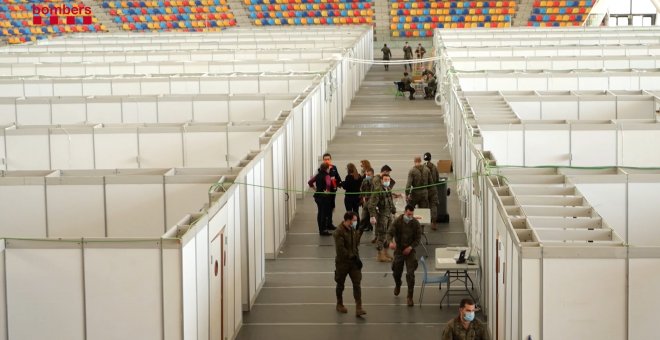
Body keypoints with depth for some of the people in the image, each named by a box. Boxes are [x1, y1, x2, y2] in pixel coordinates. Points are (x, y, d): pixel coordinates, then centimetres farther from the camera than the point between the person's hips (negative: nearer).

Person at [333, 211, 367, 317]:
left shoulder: (353, 229, 4)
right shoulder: (339, 232, -18)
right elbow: (340, 249, -23)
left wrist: (356, 257, 1)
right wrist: (353, 257, -21)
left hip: (353, 261, 5)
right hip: (342, 262, -5)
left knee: (357, 284, -4)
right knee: (340, 284, 12)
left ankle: (358, 308, -6)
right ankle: (339, 305, 31)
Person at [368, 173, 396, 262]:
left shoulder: (389, 190, 11)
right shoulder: (377, 190, -16)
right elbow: (372, 204, -22)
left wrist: (394, 212, 23)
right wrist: (372, 216, -27)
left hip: (389, 214, 9)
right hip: (381, 215, -9)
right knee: (381, 235, -4)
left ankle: (385, 252, 27)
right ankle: (380, 255, 3)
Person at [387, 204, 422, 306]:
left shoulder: (416, 223, -9)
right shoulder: (397, 221, -11)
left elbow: (418, 238, -3)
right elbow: (390, 233, -17)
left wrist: (410, 247, -18)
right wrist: (390, 242, -39)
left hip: (410, 251, -1)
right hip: (398, 250, 1)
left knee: (410, 273, -11)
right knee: (396, 272, 15)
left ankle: (410, 297, -2)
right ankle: (397, 285, 51)